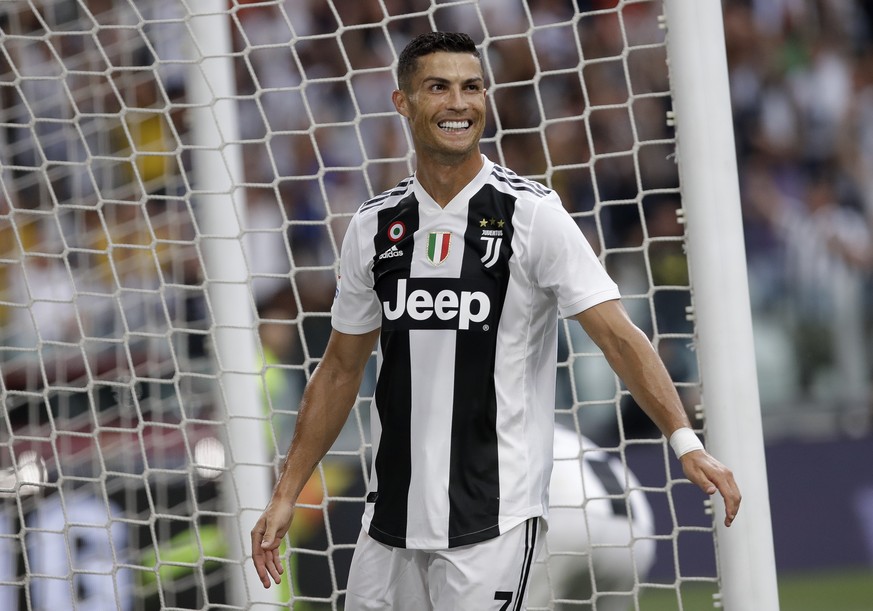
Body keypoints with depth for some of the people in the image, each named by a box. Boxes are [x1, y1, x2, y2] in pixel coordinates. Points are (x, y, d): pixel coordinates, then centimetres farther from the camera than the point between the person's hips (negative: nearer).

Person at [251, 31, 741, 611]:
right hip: (391, 517, 5)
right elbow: (341, 371, 16)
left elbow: (618, 335, -11)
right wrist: (286, 496, 14)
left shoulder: (531, 213, -6)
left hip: (493, 517, -5)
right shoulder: (374, 226, 8)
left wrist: (687, 443, -23)